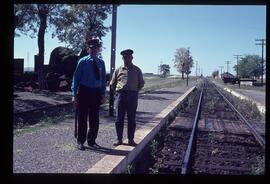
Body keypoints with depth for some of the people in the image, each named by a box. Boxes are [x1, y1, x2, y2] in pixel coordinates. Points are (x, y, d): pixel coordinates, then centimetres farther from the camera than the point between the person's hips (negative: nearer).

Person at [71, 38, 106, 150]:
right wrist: (74, 94, -9)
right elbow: (76, 78, -3)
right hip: (84, 91, -4)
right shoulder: (83, 61, -3)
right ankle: (80, 141, 16)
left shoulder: (101, 63, 8)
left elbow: (103, 80, 14)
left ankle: (91, 141, 25)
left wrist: (103, 94, 8)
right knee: (82, 118, 3)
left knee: (95, 119, 10)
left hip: (96, 92, 4)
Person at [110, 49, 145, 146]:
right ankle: (119, 139, 11)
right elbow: (112, 84, 16)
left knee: (131, 118, 2)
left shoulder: (137, 70, 8)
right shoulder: (118, 70, 8)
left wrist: (134, 91, 7)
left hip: (132, 95, 0)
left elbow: (141, 83, 15)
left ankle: (131, 139, 10)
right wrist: (117, 92, 9)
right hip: (120, 95, 1)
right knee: (119, 118, 2)